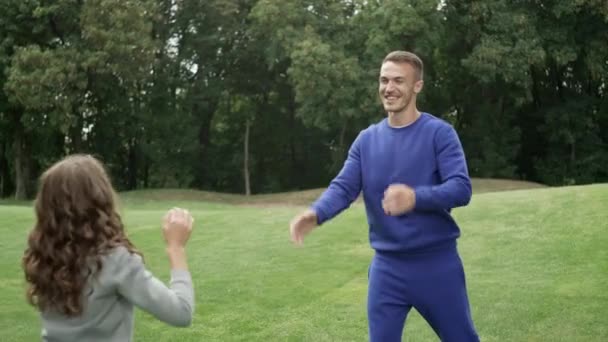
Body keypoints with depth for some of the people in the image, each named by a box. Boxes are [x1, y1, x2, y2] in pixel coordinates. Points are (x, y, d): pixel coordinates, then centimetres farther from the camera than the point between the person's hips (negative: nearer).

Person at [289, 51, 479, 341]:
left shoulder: (439, 133, -7)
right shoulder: (367, 140, 5)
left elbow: (461, 188, -17)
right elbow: (343, 187, -2)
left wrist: (416, 197, -37)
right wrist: (315, 214, -24)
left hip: (437, 263, -3)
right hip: (386, 267, 3)